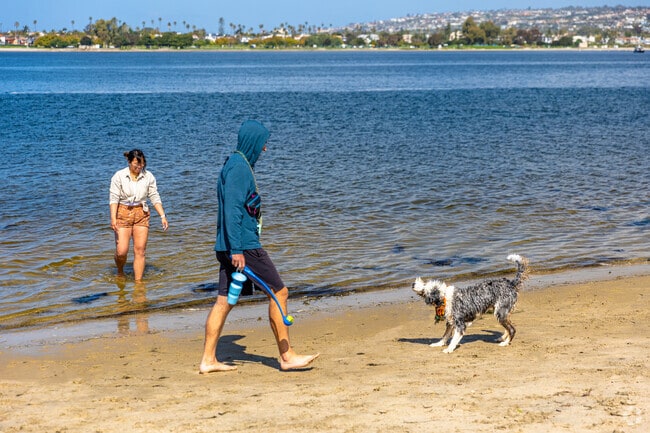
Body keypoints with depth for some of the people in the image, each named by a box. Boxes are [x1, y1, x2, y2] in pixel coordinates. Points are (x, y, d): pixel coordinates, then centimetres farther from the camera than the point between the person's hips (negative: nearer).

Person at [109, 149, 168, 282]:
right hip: (123, 214, -2)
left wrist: (163, 216, -3)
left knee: (140, 250, -2)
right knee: (121, 251, -6)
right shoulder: (119, 176, -6)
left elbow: (155, 197, 4)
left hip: (141, 215, 2)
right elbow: (113, 198, -9)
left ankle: (138, 281, 6)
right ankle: (120, 273, 25)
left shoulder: (148, 176, 1)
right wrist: (113, 218, -18)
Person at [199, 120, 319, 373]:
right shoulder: (239, 167, -14)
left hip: (231, 247, 10)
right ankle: (286, 356, 2)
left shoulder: (238, 165, 18)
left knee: (224, 301, 9)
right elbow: (232, 209, -21)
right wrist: (236, 249, -25)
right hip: (243, 246, -10)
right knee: (279, 292, -3)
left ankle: (208, 360, 10)